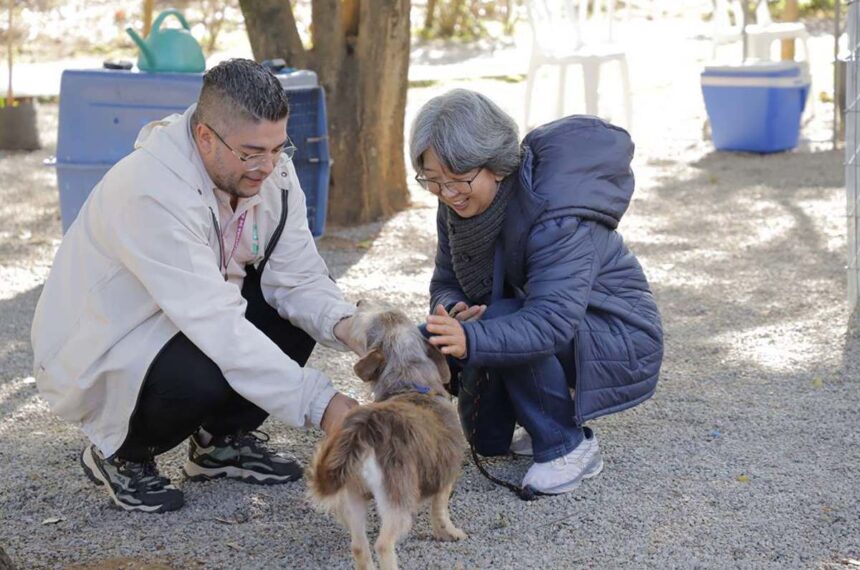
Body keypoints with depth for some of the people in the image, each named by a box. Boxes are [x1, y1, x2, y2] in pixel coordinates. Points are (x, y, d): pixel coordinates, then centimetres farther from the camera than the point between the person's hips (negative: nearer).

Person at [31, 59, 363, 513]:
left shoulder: (269, 168, -11)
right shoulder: (151, 192, -34)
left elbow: (297, 276, -9)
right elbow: (216, 327, -38)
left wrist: (344, 323, -31)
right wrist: (320, 403, -40)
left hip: (188, 324, 8)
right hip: (95, 355, -7)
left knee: (310, 303, -9)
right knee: (203, 374, -36)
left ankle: (222, 440, 8)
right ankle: (120, 455, -2)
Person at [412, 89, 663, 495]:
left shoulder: (557, 214, -33)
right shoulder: (458, 203, -8)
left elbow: (553, 321, -43)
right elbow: (446, 282, -3)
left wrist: (471, 339, -59)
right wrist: (452, 312, -28)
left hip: (624, 344, -7)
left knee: (500, 322, -32)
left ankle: (569, 447, -15)